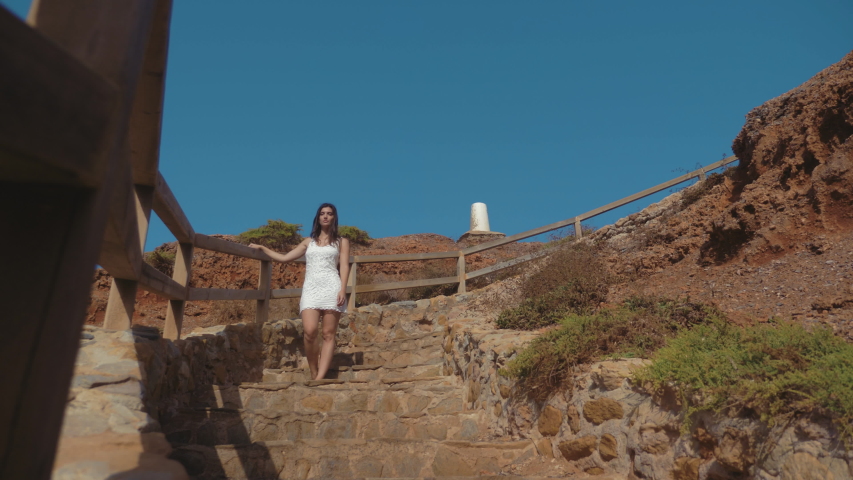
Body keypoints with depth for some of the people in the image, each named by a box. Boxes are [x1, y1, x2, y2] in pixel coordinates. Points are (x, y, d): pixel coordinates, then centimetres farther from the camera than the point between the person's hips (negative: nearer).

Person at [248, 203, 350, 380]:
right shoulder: (308, 242, 23)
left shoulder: (341, 241, 16)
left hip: (332, 288, -2)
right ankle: (313, 374, -5)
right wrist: (262, 248, 24)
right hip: (310, 288, 2)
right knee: (310, 332, -18)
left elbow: (344, 266, 4)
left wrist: (343, 289, -10)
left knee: (328, 334, -8)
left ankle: (320, 378, -11)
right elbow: (284, 258, 25)